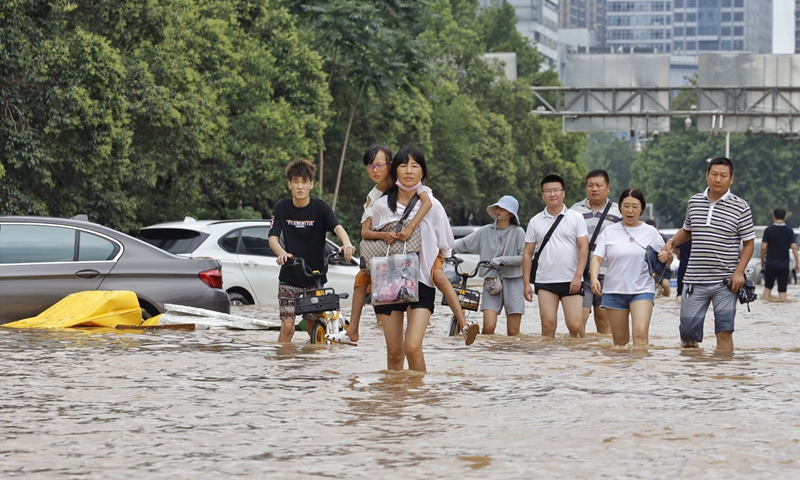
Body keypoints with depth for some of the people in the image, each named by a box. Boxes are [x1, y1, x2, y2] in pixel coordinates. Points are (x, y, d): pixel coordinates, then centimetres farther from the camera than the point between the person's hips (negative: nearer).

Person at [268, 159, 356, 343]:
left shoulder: (320, 208, -7)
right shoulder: (281, 208, -4)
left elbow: (337, 227, -23)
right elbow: (273, 238, -10)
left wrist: (346, 243, -47)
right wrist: (281, 253, -35)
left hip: (315, 278, 0)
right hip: (289, 278, 0)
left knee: (314, 329, 4)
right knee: (287, 327, -8)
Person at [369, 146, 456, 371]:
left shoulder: (431, 206, -2)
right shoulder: (381, 205, 1)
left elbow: (445, 247, 9)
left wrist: (435, 269, 4)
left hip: (421, 283, -2)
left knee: (412, 347, -18)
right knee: (394, 352, 5)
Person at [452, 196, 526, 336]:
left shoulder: (518, 232, 1)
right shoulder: (485, 232, 8)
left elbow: (524, 257, -6)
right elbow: (463, 244, 6)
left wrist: (502, 260, -15)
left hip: (512, 282, -2)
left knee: (513, 332, -2)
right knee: (488, 327, -14)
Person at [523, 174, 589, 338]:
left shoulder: (576, 218, 4)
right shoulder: (535, 222, 9)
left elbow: (584, 248, -1)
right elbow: (527, 253, 10)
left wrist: (578, 276, -11)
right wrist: (526, 283, 3)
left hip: (571, 281, -2)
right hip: (545, 282, 2)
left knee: (575, 325, -9)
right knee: (548, 326, -3)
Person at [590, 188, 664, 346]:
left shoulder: (650, 232, 6)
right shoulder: (609, 232, 6)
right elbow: (597, 258, -2)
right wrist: (594, 278, -21)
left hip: (642, 290, -2)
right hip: (614, 290, 2)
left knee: (641, 333, -20)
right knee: (619, 340, 6)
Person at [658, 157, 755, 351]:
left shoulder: (740, 207, -3)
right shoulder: (694, 202, 8)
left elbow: (748, 243, 0)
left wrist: (739, 271, -12)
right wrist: (671, 243, 7)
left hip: (725, 282, -3)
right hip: (694, 281, 3)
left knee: (724, 332, -7)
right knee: (688, 334, 4)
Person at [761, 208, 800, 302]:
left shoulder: (768, 230, -4)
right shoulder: (789, 231, -2)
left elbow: (763, 247, -7)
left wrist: (762, 260, 7)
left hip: (770, 264, 0)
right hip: (784, 265, 0)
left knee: (767, 287, 15)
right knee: (782, 290, 2)